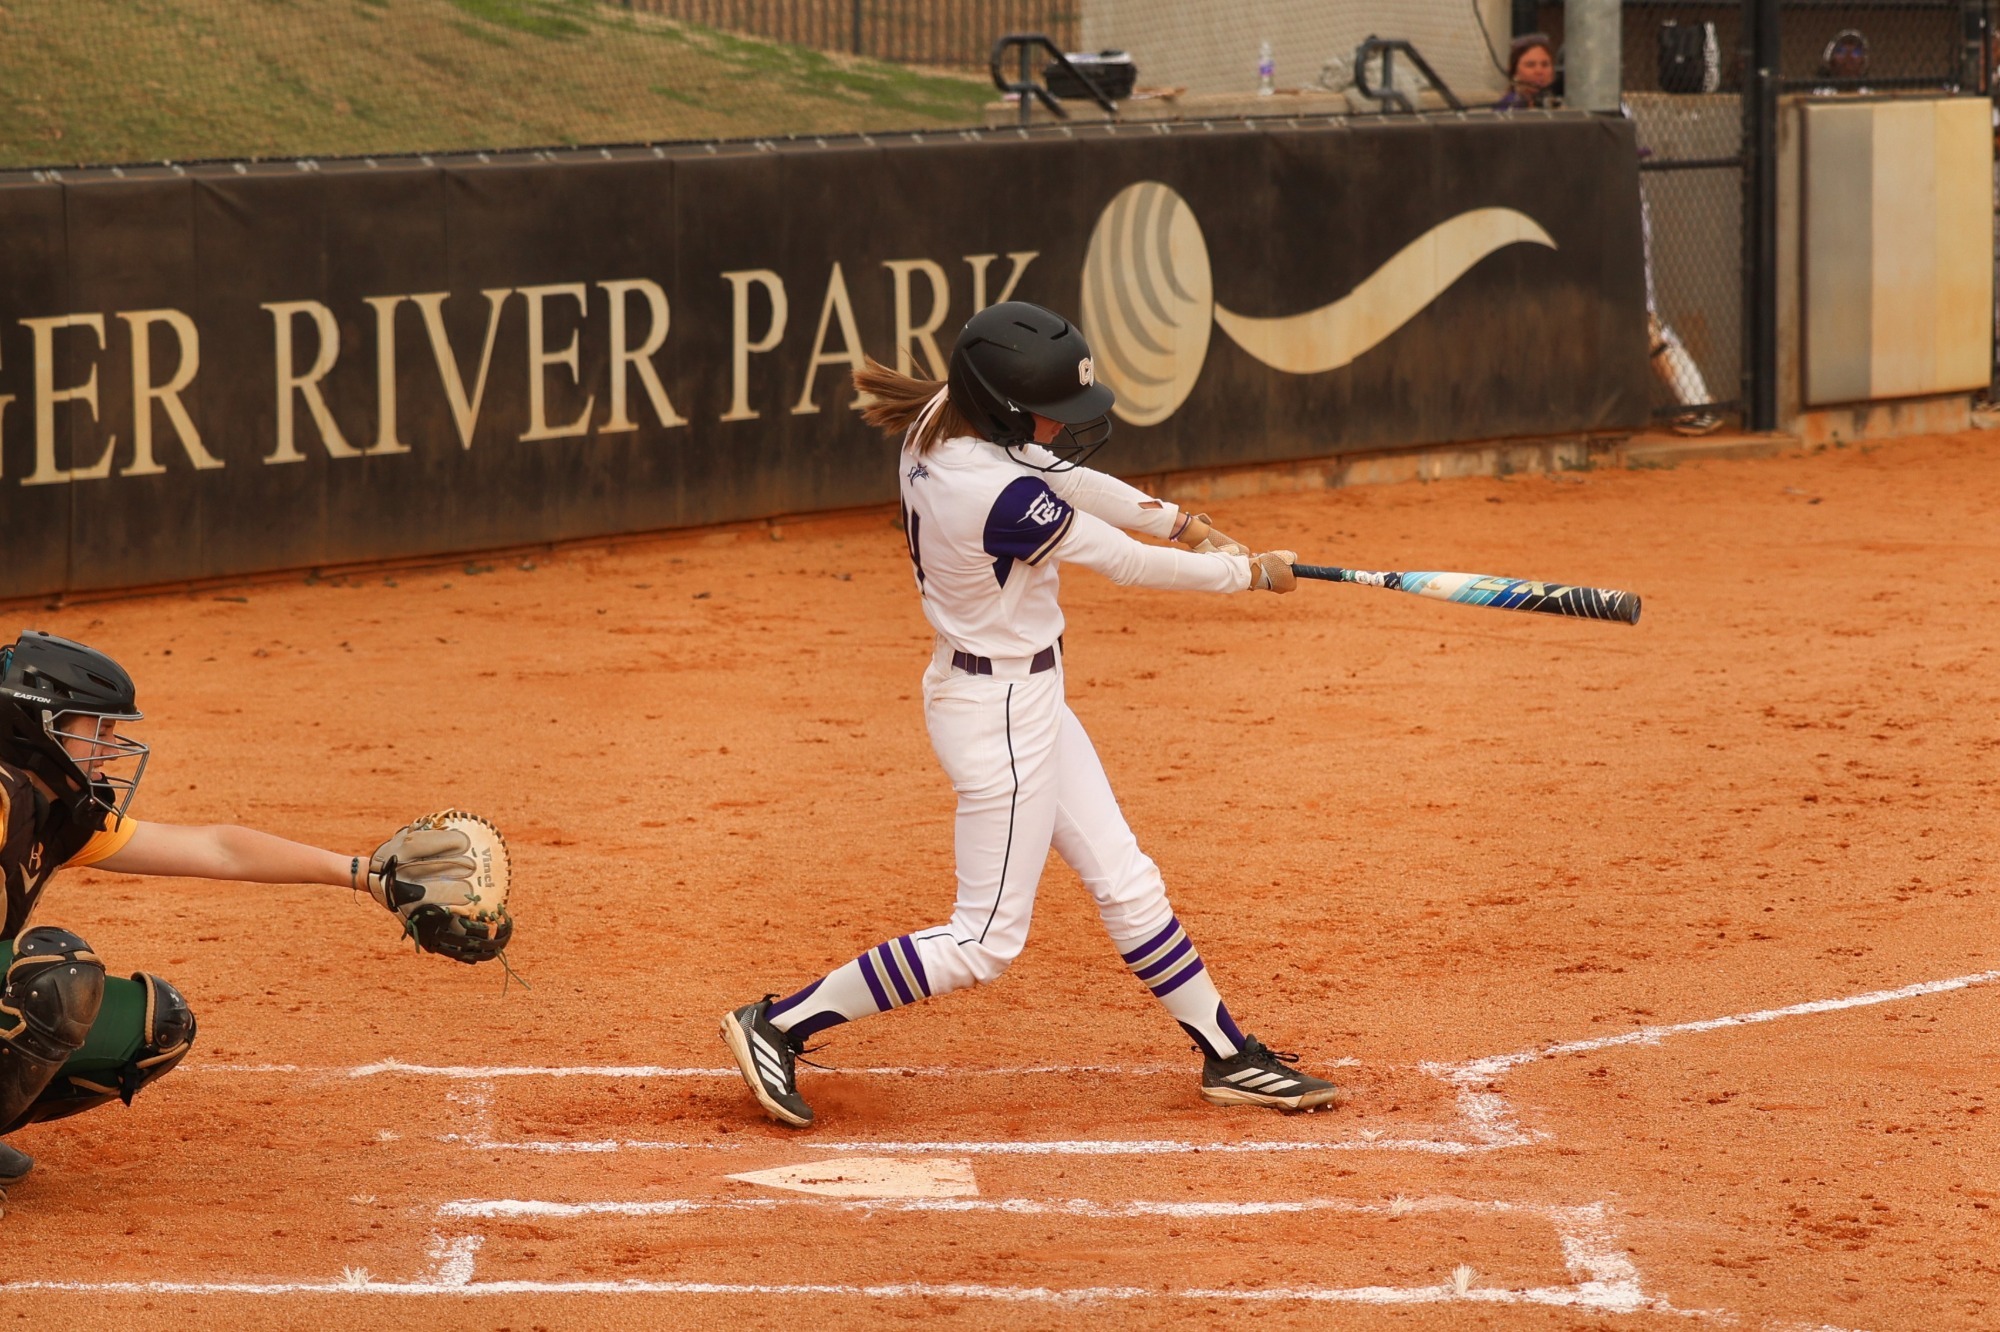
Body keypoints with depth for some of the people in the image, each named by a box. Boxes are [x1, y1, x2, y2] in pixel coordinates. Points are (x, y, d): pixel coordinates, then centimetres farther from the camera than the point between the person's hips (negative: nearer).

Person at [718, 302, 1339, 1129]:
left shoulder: (939, 423, -6)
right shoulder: (1002, 499, -31)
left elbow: (1058, 477, 10)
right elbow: (1127, 565, -20)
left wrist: (1174, 519, 3)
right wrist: (1252, 572, -6)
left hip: (1027, 700, 10)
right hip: (1003, 713, -10)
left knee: (1125, 882, 17)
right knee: (985, 941, 1)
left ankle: (1229, 1058, 27)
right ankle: (779, 1027, 7)